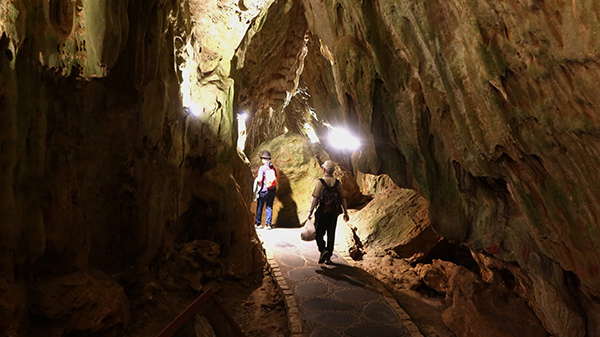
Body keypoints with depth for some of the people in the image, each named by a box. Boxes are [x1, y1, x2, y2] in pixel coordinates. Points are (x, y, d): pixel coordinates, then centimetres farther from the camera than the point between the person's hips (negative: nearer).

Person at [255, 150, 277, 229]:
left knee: (260, 207, 9)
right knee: (269, 207, 10)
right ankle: (268, 224, 10)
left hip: (264, 190, -4)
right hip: (273, 190, 5)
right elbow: (276, 178, 10)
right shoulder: (273, 168, 6)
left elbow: (260, 179, -17)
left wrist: (257, 180, 4)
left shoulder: (262, 168, -10)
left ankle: (257, 223, 18)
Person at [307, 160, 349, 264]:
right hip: (334, 213, 4)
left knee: (319, 233, 11)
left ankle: (323, 250, -11)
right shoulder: (337, 183, 2)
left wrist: (310, 211, -5)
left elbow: (315, 198, -13)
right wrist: (345, 213, 11)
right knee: (331, 235, 11)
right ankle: (328, 257, 17)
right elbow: (342, 199, 3)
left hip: (322, 212, -3)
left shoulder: (320, 182, -10)